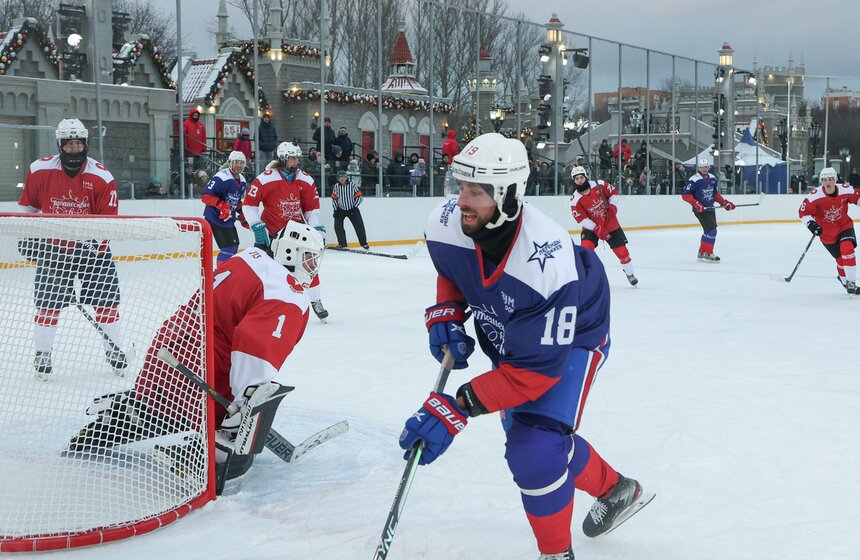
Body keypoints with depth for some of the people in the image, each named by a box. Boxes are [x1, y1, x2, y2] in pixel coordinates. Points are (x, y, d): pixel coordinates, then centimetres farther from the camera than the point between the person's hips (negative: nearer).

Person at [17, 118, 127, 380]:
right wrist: (27, 234, 4)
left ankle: (115, 351, 18)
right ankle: (42, 355, 16)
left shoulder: (102, 177, -11)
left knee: (107, 302, 2)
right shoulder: (39, 170, -7)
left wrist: (93, 241, -20)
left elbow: (108, 218, -8)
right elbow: (26, 204, 8)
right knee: (48, 304, 0)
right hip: (52, 247, 0)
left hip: (90, 247, 0)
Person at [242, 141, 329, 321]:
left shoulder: (305, 180, -1)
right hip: (271, 230, -3)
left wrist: (316, 228, -2)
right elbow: (248, 204, -10)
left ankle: (315, 301, 11)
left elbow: (312, 207, 8)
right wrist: (257, 226, -14)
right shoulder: (265, 179, -15)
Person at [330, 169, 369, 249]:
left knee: (359, 225, -5)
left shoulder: (353, 185, -14)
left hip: (352, 209, -2)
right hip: (340, 209, 2)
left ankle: (364, 243, 6)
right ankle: (342, 243, 4)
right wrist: (335, 210, 0)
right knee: (338, 226, -8)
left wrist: (355, 207, -14)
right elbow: (334, 198, 5)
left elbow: (359, 196, -9)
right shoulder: (336, 187, -4)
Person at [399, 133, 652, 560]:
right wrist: (444, 314, -15)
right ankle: (615, 491, 48)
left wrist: (456, 409, -42)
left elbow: (535, 368, -38)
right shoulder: (445, 225, -25)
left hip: (569, 335, -7)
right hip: (504, 332, 7)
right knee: (524, 428, 20)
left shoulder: (547, 265, -43)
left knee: (534, 449, -21)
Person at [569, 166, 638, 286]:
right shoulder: (575, 200, -17)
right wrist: (596, 229, -24)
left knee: (621, 250, 5)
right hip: (591, 227, -1)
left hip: (611, 223, 1)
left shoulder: (599, 185, -15)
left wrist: (612, 206, -16)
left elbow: (614, 193, -1)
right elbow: (581, 219, -17)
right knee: (586, 248, -24)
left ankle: (629, 274, 29)